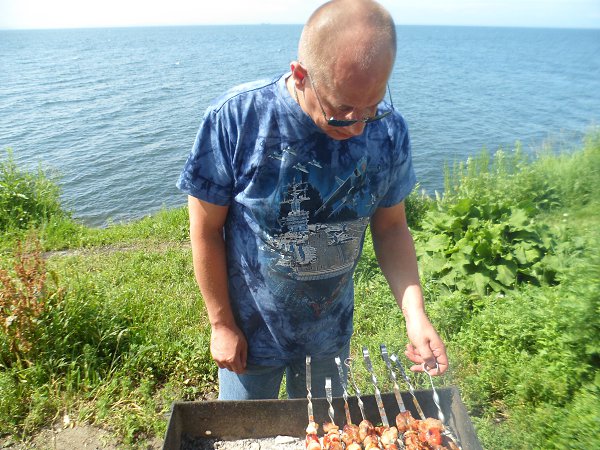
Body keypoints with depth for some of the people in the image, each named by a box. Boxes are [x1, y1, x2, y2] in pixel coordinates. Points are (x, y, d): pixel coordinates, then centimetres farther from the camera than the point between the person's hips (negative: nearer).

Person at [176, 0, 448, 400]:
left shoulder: (388, 130, -17)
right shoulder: (235, 119, -26)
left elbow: (391, 227, -5)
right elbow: (206, 230, -15)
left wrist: (415, 314, -16)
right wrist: (222, 323, -9)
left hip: (332, 330, 2)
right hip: (252, 330, -1)